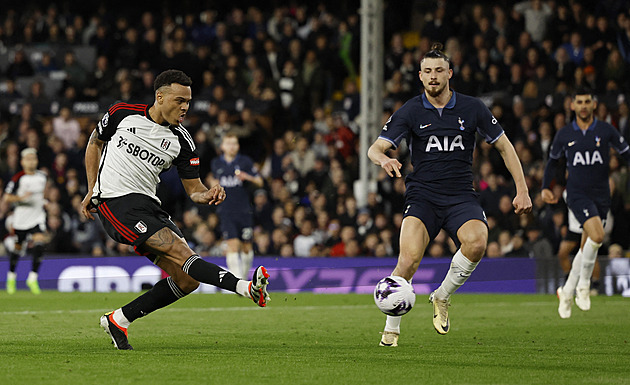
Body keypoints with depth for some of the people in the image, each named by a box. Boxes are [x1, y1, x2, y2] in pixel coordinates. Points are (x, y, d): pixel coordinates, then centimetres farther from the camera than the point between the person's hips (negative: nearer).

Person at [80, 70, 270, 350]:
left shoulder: (181, 142, 4)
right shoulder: (122, 114, -3)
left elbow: (194, 189, 6)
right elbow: (94, 144, 14)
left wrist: (209, 195, -18)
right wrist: (92, 190, 10)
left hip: (148, 205, 6)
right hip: (115, 203, -6)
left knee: (187, 280, -4)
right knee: (179, 251, -24)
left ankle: (118, 320, 7)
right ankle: (246, 287, -39)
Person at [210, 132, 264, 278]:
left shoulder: (245, 161, 0)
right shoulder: (217, 163, 8)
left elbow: (259, 182, 2)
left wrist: (248, 177, -16)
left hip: (244, 210, 0)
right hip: (226, 210, 0)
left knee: (246, 246, 5)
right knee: (232, 244, -13)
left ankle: (244, 275, 29)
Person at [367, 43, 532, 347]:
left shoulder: (471, 108, 4)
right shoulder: (410, 112, 1)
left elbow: (504, 146, 12)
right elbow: (375, 148, -4)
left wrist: (521, 190, 6)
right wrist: (383, 159, -30)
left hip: (461, 196, 1)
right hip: (422, 196, -1)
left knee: (477, 242, -31)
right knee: (409, 258, -23)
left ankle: (442, 297, -4)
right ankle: (391, 328, -3)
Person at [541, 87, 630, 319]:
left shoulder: (606, 131, 1)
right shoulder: (564, 135, 3)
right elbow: (553, 161, 17)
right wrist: (545, 188, 7)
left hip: (601, 194, 2)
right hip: (577, 193, -2)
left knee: (587, 247, 6)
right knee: (597, 235, -25)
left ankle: (567, 292, 23)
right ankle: (583, 285, -8)